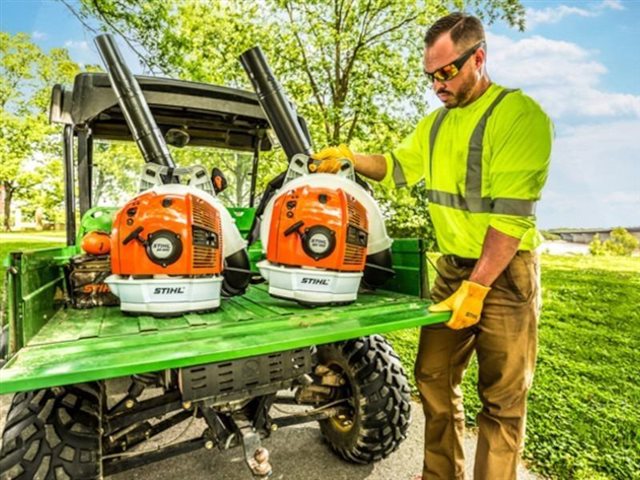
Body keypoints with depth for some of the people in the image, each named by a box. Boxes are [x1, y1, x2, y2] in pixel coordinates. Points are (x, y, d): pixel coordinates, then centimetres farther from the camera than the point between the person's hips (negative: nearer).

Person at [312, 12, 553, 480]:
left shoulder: (521, 115, -13)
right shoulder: (437, 122, 10)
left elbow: (512, 215, -19)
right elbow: (397, 166, 21)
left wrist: (475, 288, -21)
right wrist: (350, 156, 4)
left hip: (505, 271, -6)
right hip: (453, 265, 7)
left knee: (501, 397, 5)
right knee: (434, 377, 11)